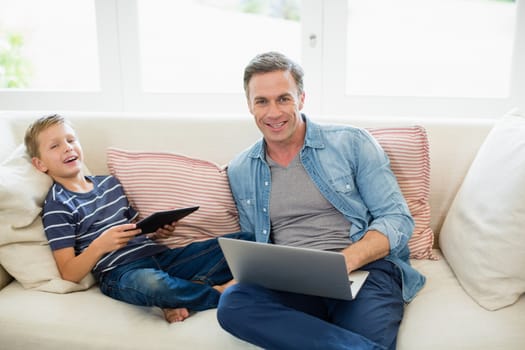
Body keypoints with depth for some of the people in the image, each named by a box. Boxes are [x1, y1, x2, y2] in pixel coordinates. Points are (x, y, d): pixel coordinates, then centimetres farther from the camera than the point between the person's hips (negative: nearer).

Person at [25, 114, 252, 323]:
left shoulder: (110, 183, 20)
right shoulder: (57, 205, 2)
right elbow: (69, 275, -5)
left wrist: (157, 230, 4)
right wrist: (99, 245, -21)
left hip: (160, 255, 7)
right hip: (118, 272, -7)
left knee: (243, 240, -6)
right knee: (151, 283, -45)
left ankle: (178, 296, -20)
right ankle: (219, 292, -18)